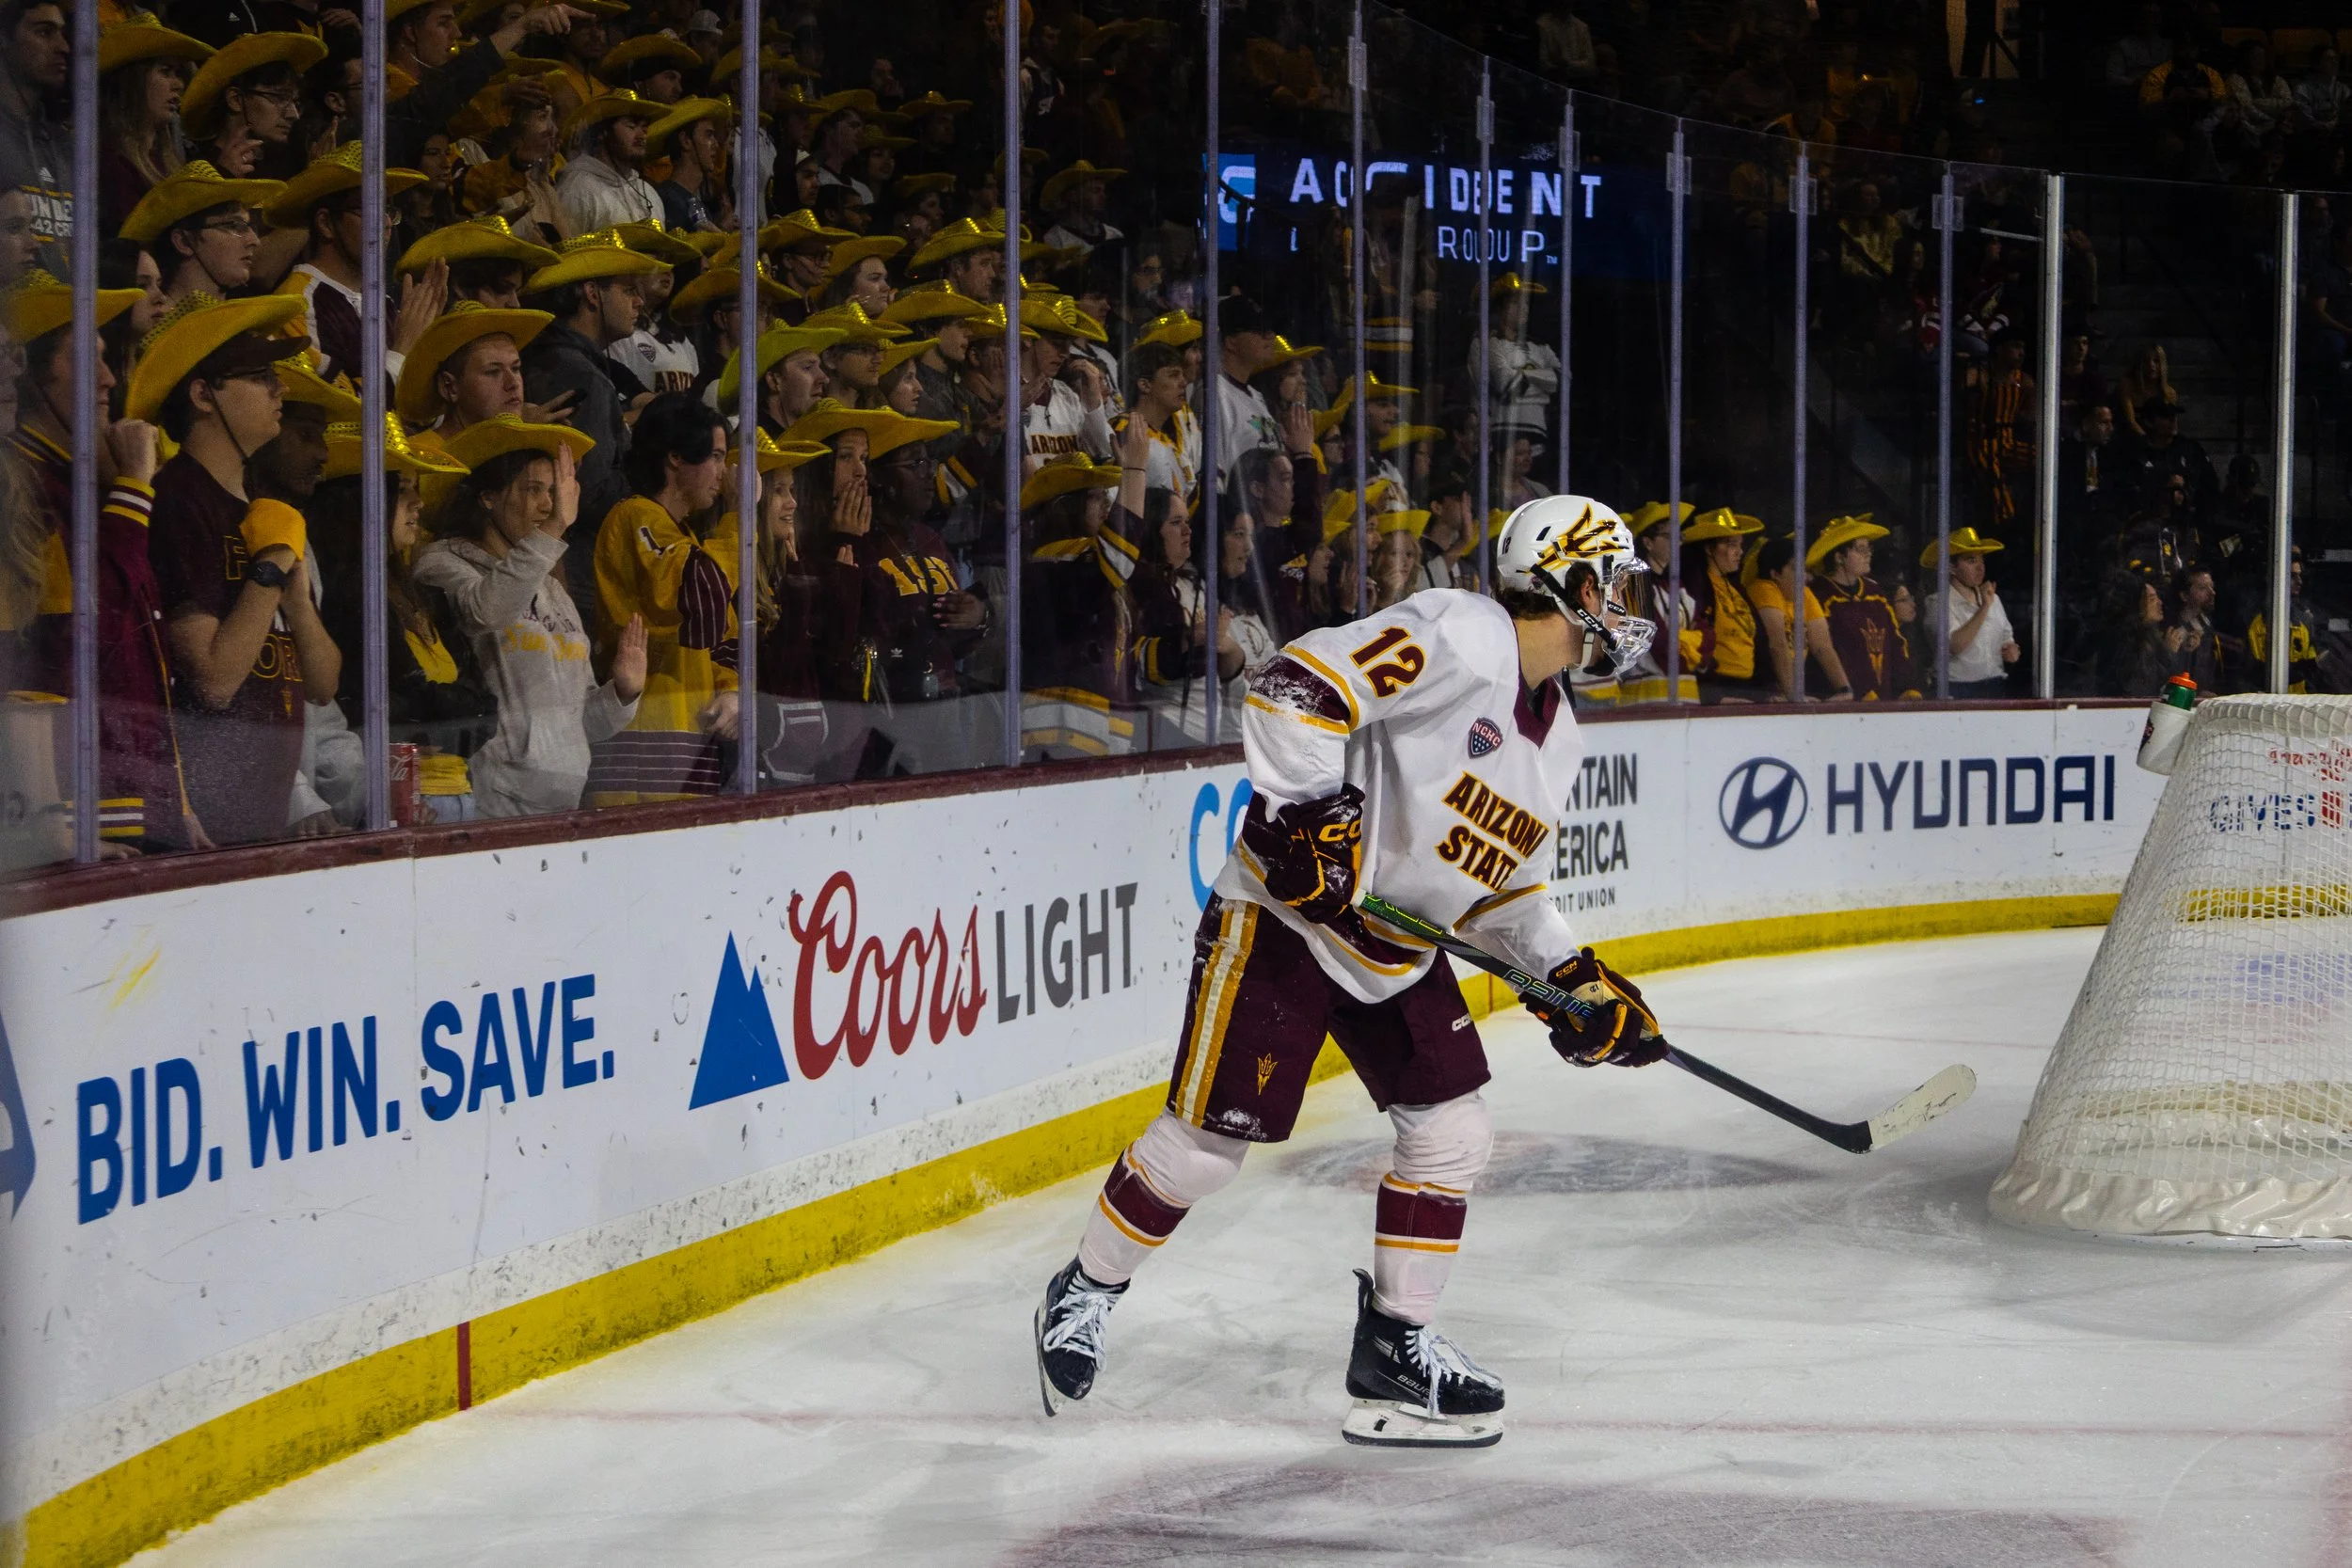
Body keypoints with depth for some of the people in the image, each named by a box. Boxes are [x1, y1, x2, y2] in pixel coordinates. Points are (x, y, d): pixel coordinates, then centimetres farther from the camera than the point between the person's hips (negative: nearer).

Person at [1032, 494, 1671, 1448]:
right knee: (1208, 1138, -3)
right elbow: (1298, 686, -27)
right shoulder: (1456, 639, -19)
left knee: (1453, 1133, 3)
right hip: (1284, 915, -9)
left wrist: (1574, 978, 7)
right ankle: (1085, 1293, 18)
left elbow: (1503, 885, 18)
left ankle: (1394, 1349, 14)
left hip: (1397, 948, 9)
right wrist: (1303, 815, -30)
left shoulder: (1555, 739, 11)